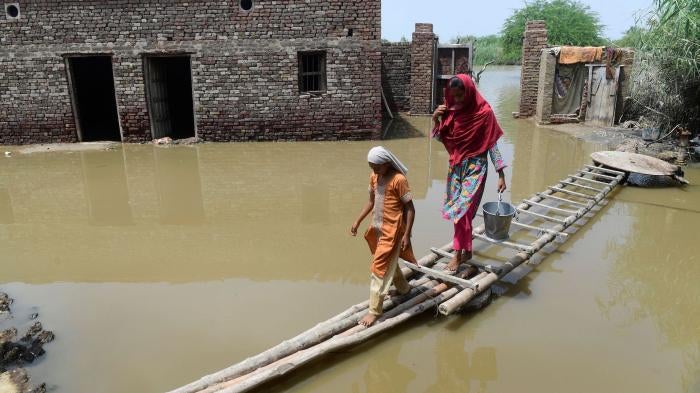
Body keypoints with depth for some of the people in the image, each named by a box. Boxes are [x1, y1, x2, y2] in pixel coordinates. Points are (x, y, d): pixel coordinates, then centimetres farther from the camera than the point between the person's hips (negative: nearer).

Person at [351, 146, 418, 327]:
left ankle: (374, 310, 4)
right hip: (378, 228, 8)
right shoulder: (374, 176, 3)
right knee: (388, 262, 24)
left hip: (392, 230, -8)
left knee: (379, 268, -6)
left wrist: (406, 235, -18)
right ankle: (404, 288, 48)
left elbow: (410, 208, -16)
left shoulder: (399, 180, -19)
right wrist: (358, 221, 9)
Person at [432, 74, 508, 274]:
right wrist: (435, 120, -10)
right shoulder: (450, 111, 2)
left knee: (461, 210, -9)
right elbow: (440, 138, 8)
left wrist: (501, 175, -11)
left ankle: (457, 255, 3)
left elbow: (492, 145, -10)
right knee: (461, 211, 12)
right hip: (456, 166, 5)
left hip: (475, 167, -5)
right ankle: (467, 251, 27)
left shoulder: (484, 112, -13)